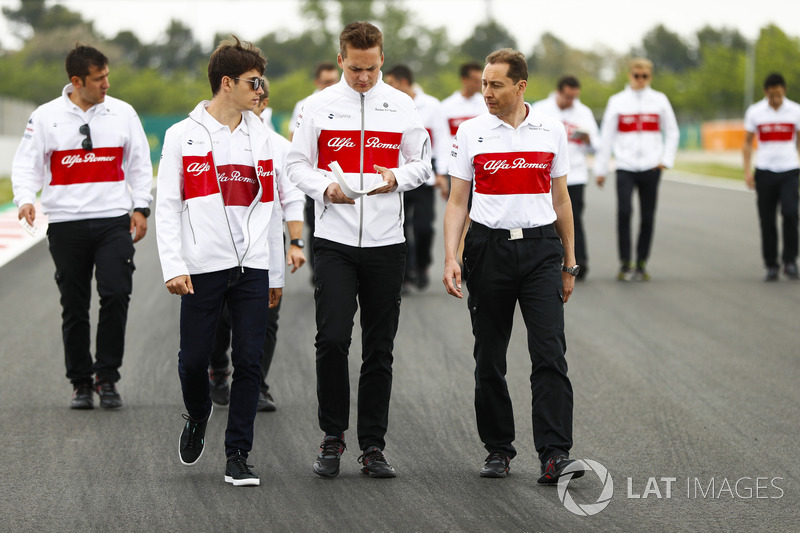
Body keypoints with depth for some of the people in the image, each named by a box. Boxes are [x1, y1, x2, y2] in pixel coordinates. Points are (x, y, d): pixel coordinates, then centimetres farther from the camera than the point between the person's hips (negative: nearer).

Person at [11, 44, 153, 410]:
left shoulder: (122, 113, 6)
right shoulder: (46, 116, 2)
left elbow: (140, 164, 13)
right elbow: (26, 164, 4)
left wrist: (141, 207, 4)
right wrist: (25, 198, -14)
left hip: (114, 220, 0)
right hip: (66, 224, 0)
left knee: (116, 295, -13)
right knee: (74, 307, 5)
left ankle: (107, 377, -1)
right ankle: (81, 381, 16)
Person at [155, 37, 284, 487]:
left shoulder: (261, 137, 12)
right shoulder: (184, 136, 1)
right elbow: (168, 206, -2)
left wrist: (277, 273, 14)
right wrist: (174, 266, -12)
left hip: (252, 265, 3)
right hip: (204, 266, -3)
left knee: (249, 362, -2)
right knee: (195, 358, 3)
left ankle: (238, 455, 5)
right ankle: (198, 416, 34)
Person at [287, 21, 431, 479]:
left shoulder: (402, 107, 6)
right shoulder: (319, 106, 3)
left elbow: (422, 164, 11)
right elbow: (298, 165, 5)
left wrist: (397, 177, -10)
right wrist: (326, 188, -13)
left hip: (386, 240, 1)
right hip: (335, 240, -1)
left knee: (379, 348, 4)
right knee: (332, 339, -11)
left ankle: (373, 445, 12)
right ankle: (332, 438, 4)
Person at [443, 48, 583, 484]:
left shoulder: (551, 131, 5)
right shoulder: (471, 132, 2)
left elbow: (560, 198, 12)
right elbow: (457, 202, 2)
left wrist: (568, 263, 12)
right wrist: (450, 257, -10)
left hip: (540, 248, 0)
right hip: (489, 248, 0)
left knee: (550, 354, -10)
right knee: (490, 358, 5)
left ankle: (555, 455, -13)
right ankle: (498, 450, 17)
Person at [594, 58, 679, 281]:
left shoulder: (659, 100, 8)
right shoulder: (617, 101, 6)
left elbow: (672, 132, 14)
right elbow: (606, 136, 8)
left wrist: (666, 159, 2)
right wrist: (601, 169, 7)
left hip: (650, 168, 1)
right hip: (625, 167, -1)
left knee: (647, 217, 3)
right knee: (624, 212, -16)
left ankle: (641, 263, 15)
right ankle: (625, 263, -7)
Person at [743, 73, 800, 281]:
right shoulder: (755, 112, 1)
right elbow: (748, 143, 8)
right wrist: (747, 171, 1)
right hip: (764, 172, 1)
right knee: (767, 220, 2)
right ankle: (771, 265, 12)